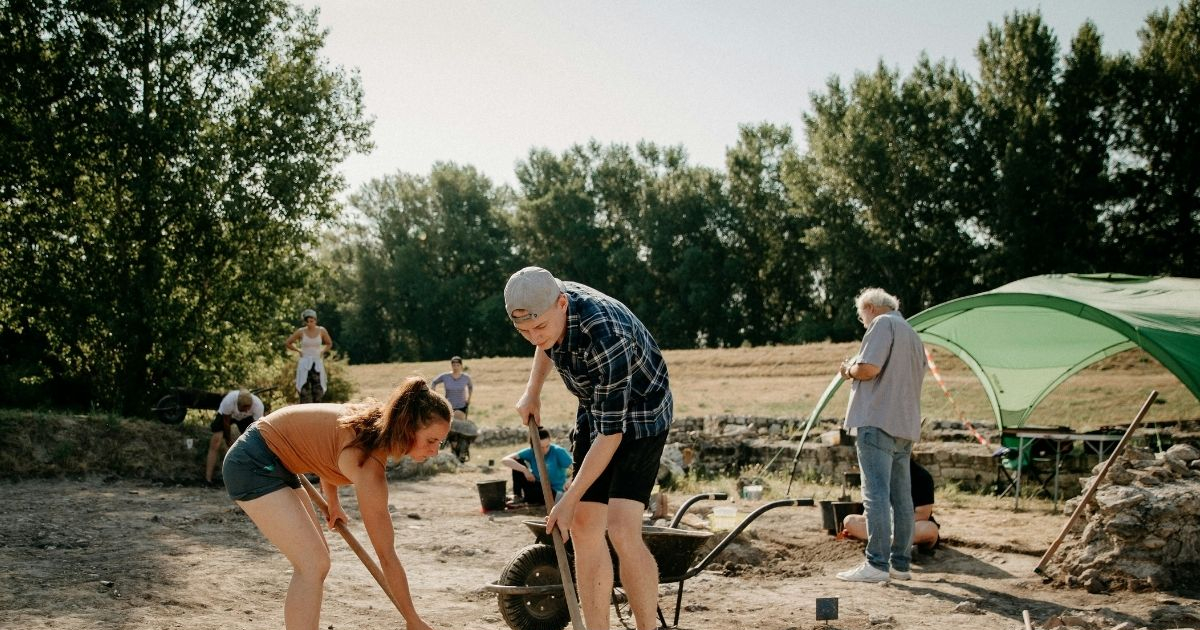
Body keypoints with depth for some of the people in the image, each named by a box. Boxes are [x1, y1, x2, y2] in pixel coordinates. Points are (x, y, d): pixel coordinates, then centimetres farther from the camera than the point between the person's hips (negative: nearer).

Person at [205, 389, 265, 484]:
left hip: (245, 418, 2)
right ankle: (208, 479, -14)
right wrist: (228, 439, -9)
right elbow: (226, 421, -23)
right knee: (215, 444, -15)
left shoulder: (258, 405, -38)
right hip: (226, 415, -2)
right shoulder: (228, 400, -42)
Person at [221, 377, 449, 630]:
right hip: (253, 464, -10)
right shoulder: (370, 467, -28)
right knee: (314, 563, -16)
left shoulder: (376, 419, -5)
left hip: (275, 463, 10)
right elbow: (386, 556, -21)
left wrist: (332, 502, 22)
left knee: (316, 558, 14)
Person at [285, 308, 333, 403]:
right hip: (305, 363, -2)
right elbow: (287, 343, 7)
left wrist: (322, 352, 3)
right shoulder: (301, 331, -4)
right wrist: (298, 350, 4)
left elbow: (329, 344, 16)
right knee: (304, 391, -7)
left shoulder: (322, 331, -1)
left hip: (317, 364, 2)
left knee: (318, 391, 1)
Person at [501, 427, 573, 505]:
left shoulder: (558, 451, -16)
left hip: (554, 493, -3)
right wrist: (525, 470, -29)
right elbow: (504, 460, -17)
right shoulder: (530, 452, -8)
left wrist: (569, 481, -41)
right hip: (537, 488, 4)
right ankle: (517, 496, -11)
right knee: (518, 462, -12)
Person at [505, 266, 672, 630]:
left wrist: (569, 500, -25)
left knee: (621, 530, -20)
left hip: (639, 413, -7)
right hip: (594, 409, 7)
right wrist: (532, 392, 7)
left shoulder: (607, 338, -37)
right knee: (584, 528, 2)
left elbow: (611, 434, -30)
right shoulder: (546, 303, -14)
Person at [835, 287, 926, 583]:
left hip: (878, 421, -9)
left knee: (876, 494, -10)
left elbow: (869, 368, -18)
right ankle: (901, 563, 15)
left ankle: (877, 564, -12)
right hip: (906, 425, 9)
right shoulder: (913, 335, 24)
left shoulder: (882, 324, -5)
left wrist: (849, 370, 3)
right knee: (901, 496, 10)